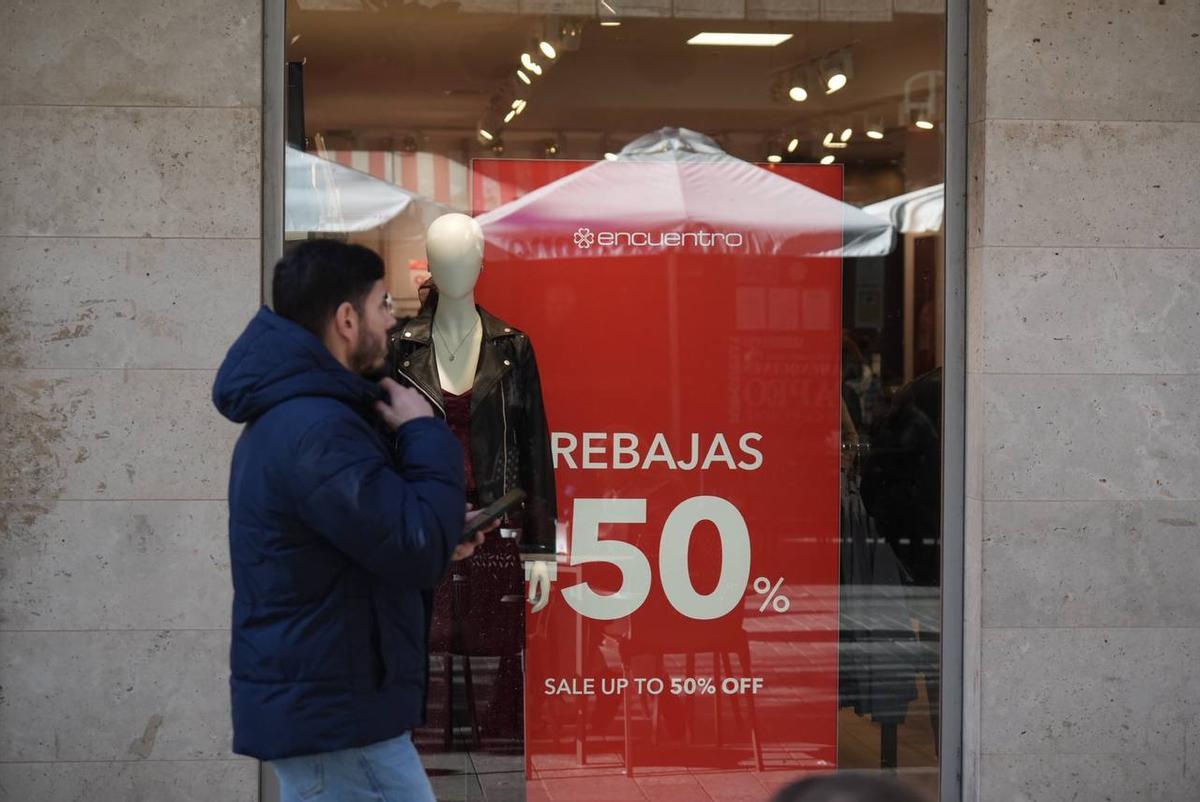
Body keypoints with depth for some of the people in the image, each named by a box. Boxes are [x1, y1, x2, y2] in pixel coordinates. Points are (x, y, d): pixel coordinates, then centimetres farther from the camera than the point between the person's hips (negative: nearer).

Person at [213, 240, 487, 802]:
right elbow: (419, 552, -23)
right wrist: (425, 434, -11)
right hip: (334, 713, -10)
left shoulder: (290, 413, 14)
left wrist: (432, 539, 7)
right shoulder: (317, 430, -21)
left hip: (311, 701, 10)